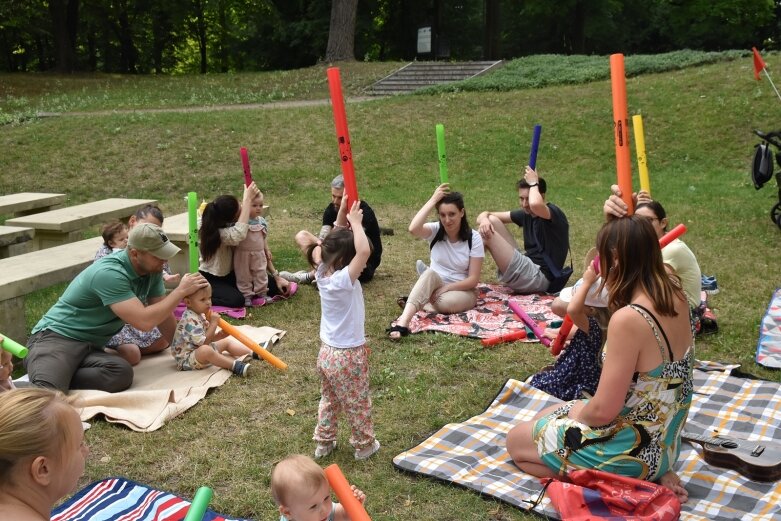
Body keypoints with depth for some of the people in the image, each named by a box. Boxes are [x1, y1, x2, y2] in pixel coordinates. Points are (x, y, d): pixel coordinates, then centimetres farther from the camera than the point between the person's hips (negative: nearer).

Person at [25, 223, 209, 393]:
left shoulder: (152, 270, 1)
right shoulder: (110, 274, -24)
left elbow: (162, 314, 13)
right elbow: (144, 321, -29)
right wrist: (181, 291, -20)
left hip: (90, 347, 9)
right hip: (55, 337, -9)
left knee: (123, 373, -29)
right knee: (46, 392, -41)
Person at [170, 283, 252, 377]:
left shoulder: (200, 315, 7)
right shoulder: (190, 320, -26)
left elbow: (209, 337, 12)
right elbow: (203, 342, -30)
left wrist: (220, 335, -8)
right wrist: (213, 323, -26)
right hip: (187, 358, -11)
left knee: (227, 341, 13)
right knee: (205, 350, -40)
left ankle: (252, 353, 0)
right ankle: (234, 365, -44)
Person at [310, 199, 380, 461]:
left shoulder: (323, 273, -7)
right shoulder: (343, 280, -29)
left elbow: (335, 240, 4)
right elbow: (364, 250, -41)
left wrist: (343, 212, -5)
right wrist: (355, 221, -28)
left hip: (327, 351, 7)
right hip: (348, 355, -7)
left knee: (329, 401, 25)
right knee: (358, 404, 15)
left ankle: (323, 442, 37)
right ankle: (364, 445, 31)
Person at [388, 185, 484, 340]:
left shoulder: (473, 238, -11)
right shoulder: (435, 230, -8)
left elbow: (473, 280, -13)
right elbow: (413, 229, -33)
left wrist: (445, 288, -23)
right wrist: (433, 200, -29)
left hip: (462, 290, -1)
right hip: (435, 285, 1)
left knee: (446, 302, -38)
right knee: (429, 273, -35)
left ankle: (415, 304, -9)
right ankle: (404, 321, -50)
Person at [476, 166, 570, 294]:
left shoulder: (553, 213, -12)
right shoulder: (526, 213, 11)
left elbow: (535, 204, -39)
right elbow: (486, 214, 11)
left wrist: (534, 183, -16)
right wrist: (484, 219, -16)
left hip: (538, 277, -9)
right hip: (527, 267, 9)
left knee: (488, 234, -17)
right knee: (491, 221, 3)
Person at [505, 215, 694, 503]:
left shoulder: (627, 319, -32)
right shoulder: (675, 294, -8)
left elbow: (603, 411, -25)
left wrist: (576, 415, -6)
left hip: (633, 451, -8)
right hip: (662, 440, 8)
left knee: (515, 440, 13)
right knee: (544, 418, 28)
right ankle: (653, 473, 12)